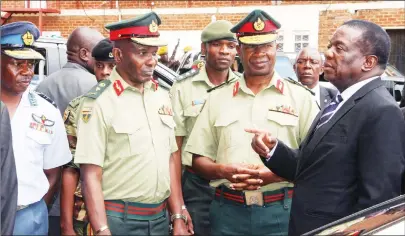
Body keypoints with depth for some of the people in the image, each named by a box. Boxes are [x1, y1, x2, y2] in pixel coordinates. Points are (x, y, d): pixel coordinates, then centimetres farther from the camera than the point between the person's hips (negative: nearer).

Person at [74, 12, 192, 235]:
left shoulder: (162, 97, 6)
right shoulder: (99, 102, -12)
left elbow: (169, 161, 10)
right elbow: (91, 176, -14)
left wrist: (178, 217, 8)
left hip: (160, 216, 6)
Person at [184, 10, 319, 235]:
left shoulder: (300, 97, 1)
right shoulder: (217, 98, 8)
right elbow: (199, 159, 8)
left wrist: (276, 174, -17)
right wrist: (222, 170, -12)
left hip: (281, 211, -1)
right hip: (228, 211, 2)